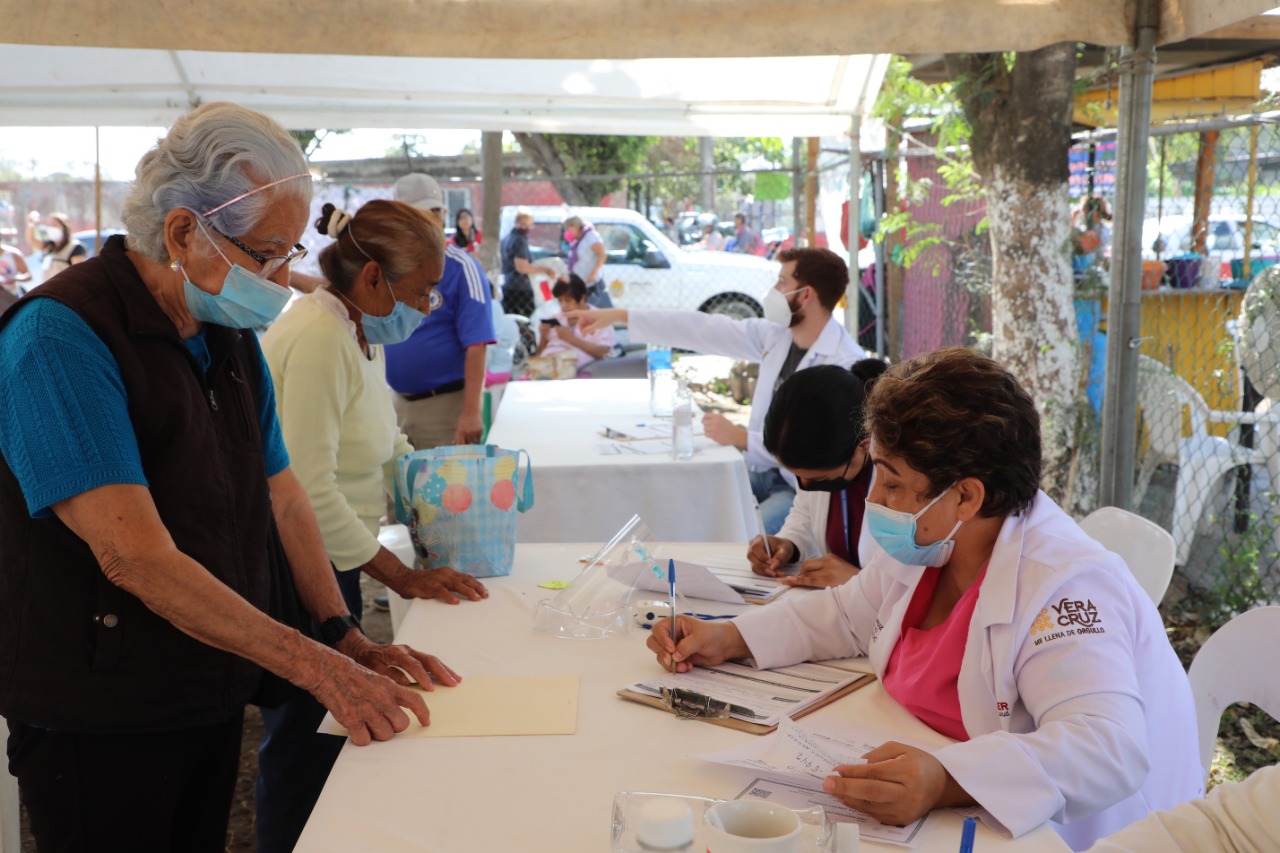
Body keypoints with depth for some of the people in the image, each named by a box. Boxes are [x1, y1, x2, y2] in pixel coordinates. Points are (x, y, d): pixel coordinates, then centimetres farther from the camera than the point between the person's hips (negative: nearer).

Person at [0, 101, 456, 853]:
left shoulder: (232, 333, 5)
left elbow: (281, 495, 8)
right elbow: (136, 557, -28)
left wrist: (349, 640, -2)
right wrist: (316, 666, -26)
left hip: (212, 699, 8)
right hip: (99, 726, -7)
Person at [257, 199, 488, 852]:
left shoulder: (363, 333, 10)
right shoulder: (316, 338, -22)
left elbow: (387, 446, 22)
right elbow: (310, 492, -26)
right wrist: (402, 576, -21)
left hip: (330, 566, 9)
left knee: (328, 734, 17)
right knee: (303, 746, 2)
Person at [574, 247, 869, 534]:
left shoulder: (849, 364, -19)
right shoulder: (775, 335, 4)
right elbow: (704, 329, 7)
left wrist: (741, 438, -22)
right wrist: (620, 315, 7)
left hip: (804, 488, -7)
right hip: (759, 470, 7)